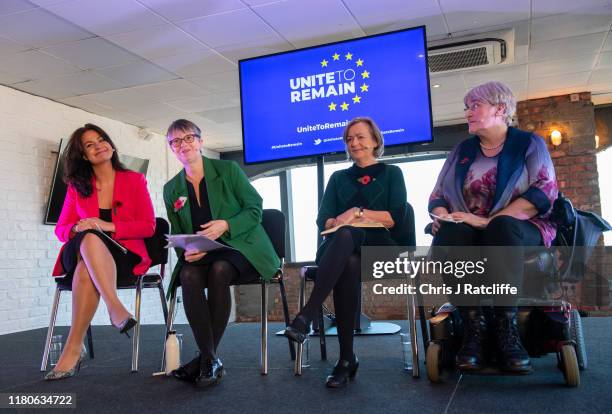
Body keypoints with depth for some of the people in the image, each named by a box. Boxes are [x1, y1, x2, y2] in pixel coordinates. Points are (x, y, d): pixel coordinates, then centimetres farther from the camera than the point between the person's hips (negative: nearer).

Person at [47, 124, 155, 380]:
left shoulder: (134, 180, 9)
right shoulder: (76, 186, 15)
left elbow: (148, 226, 1)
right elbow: (61, 229, 12)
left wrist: (109, 226, -13)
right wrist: (77, 228, -12)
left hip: (125, 255, -2)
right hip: (79, 253, 2)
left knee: (86, 267, -38)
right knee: (88, 238, -37)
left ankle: (74, 348, -39)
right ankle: (116, 310, -47)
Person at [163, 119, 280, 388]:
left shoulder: (228, 170, 4)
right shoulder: (171, 189, 14)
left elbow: (255, 209, -1)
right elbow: (177, 235, 13)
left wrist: (225, 225, -19)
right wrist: (186, 251, -10)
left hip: (240, 248, -3)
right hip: (200, 255, 3)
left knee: (219, 270, -36)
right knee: (188, 275, -32)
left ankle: (206, 358, -24)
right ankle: (211, 360, -27)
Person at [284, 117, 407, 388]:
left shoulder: (391, 174, 18)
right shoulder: (338, 178, 25)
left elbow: (396, 218, 4)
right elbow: (323, 220, 12)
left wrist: (357, 213, -7)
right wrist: (344, 221, -11)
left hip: (379, 248, -2)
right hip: (341, 249, 2)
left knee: (345, 235, -39)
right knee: (349, 264, -38)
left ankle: (305, 317, -49)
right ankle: (347, 358, -39)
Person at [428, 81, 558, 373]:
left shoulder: (529, 143, 6)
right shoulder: (462, 150, 19)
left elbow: (544, 192, -10)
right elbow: (438, 195, 13)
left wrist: (488, 221, -21)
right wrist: (443, 217, -12)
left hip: (519, 231, -2)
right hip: (469, 235, 3)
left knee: (502, 227, -38)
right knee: (449, 233, -33)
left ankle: (506, 327, -34)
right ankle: (473, 325, -33)